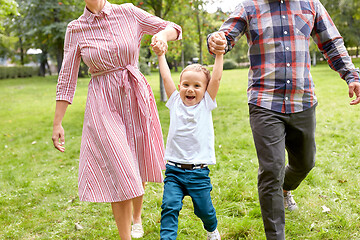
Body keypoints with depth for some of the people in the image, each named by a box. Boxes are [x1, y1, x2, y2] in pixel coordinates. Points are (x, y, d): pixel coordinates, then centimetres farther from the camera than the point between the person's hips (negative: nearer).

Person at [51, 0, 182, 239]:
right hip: (104, 103, -2)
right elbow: (67, 78, 1)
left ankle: (137, 217, 42)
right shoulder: (76, 29, 0)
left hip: (136, 97, 2)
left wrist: (162, 34, -21)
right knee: (119, 172, -8)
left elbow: (174, 28, 4)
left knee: (137, 166, 15)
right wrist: (57, 123, 1)